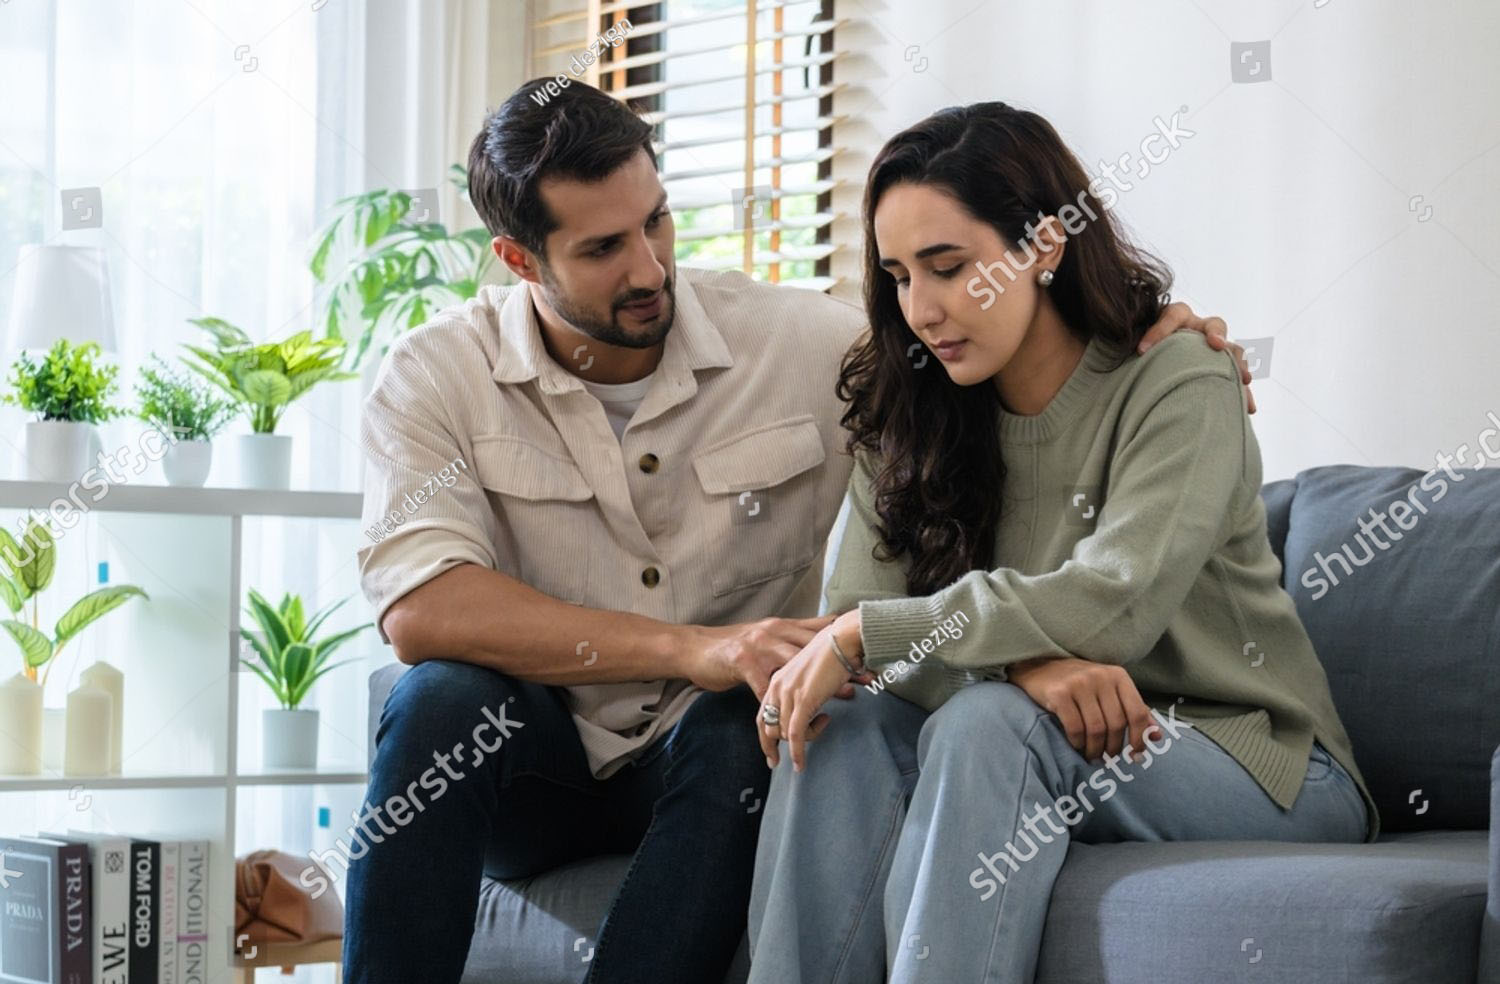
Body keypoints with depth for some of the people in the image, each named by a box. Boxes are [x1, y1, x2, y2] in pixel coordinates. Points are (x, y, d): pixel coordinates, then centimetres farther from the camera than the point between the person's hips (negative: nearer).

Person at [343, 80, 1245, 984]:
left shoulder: (801, 341, -3)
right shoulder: (438, 377, -8)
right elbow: (422, 610, -24)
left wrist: (1140, 331, -12)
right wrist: (691, 649, -33)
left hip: (713, 770, 1)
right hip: (521, 770, 0)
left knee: (745, 728, -33)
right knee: (443, 699, -32)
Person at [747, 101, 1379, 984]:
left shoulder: (1180, 389, -12)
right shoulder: (910, 422, 5)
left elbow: (1111, 605, -27)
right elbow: (859, 612, -7)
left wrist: (862, 636, -25)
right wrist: (1021, 663, -28)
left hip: (1261, 766, -5)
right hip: (1043, 754, 5)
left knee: (988, 725, -32)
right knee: (847, 732, -23)